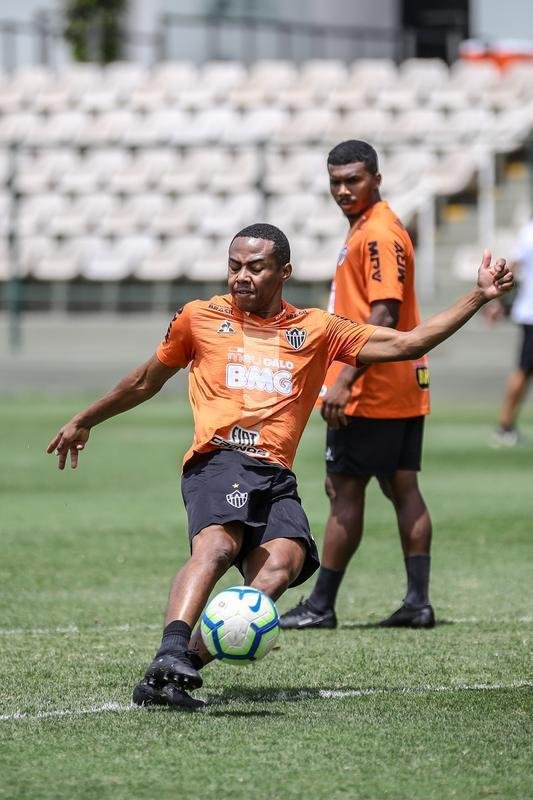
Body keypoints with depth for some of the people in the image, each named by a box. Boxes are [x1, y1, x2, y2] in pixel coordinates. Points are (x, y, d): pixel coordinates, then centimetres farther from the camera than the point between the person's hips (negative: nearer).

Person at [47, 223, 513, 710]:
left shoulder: (316, 330, 19)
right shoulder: (201, 318, 17)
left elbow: (407, 344, 18)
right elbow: (147, 381, 31)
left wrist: (478, 297, 13)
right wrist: (83, 422, 39)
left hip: (276, 476, 2)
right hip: (217, 461, -2)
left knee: (283, 560, -29)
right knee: (218, 545, -34)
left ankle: (186, 664, -34)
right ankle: (170, 655, -52)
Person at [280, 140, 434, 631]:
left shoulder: (377, 235, -17)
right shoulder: (365, 228, 15)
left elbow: (384, 317, -23)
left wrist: (345, 380, -25)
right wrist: (348, 377, 23)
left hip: (370, 392, -10)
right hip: (404, 390, 10)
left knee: (344, 492, -3)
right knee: (403, 489, 8)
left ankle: (321, 606, 2)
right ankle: (418, 601, 8)